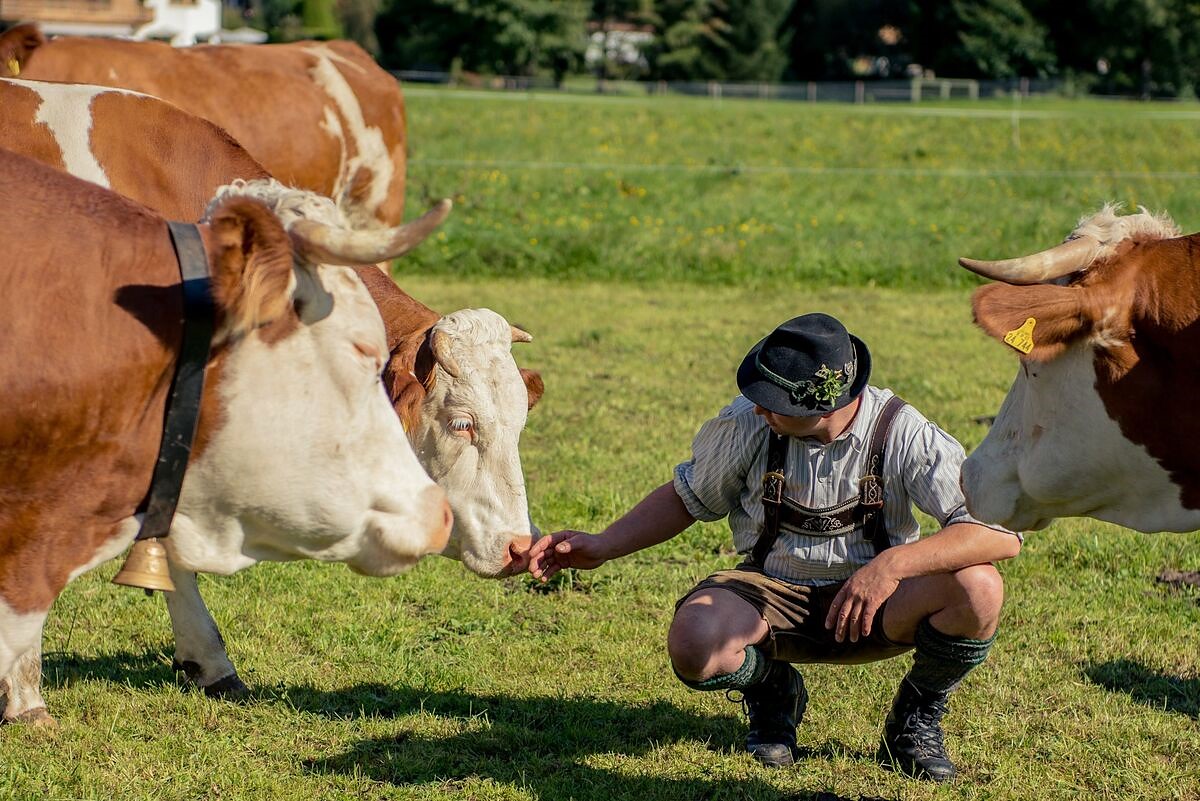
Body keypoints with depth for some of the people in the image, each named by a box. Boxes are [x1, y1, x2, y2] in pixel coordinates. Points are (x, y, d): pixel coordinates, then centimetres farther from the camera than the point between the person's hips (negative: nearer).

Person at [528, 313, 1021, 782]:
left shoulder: (902, 434, -19)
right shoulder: (746, 423, -13)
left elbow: (1002, 532, -28)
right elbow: (687, 498, 7)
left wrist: (892, 564, -40)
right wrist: (601, 547, -5)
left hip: (871, 605, -1)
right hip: (770, 593, 1)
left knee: (976, 588, -31)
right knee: (693, 645, -33)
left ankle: (916, 717, 0)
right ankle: (771, 691, 6)